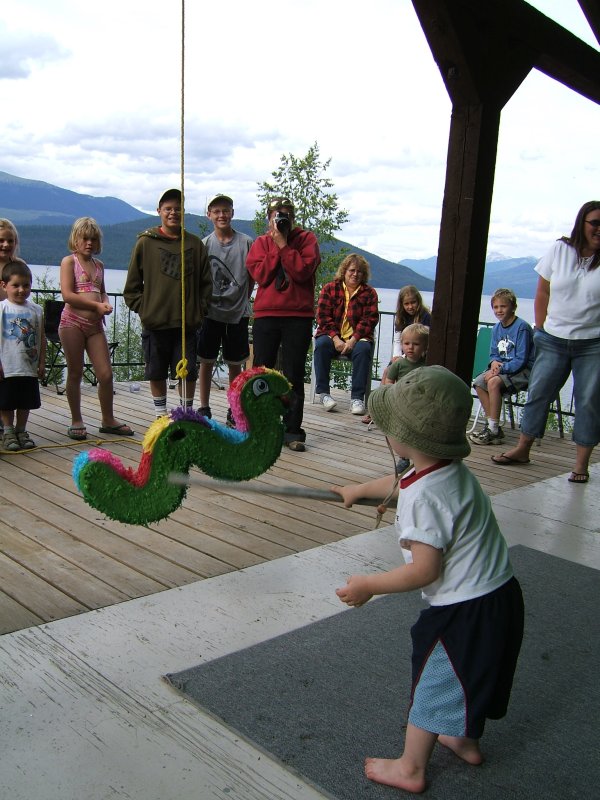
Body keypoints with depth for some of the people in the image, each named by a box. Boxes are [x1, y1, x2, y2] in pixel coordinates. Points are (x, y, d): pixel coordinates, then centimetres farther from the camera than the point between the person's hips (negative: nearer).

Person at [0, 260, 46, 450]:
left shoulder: (36, 310, 4)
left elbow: (41, 338, 8)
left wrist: (42, 363, 5)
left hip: (29, 367, 3)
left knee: (26, 402, 12)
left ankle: (21, 431, 25)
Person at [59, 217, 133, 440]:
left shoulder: (98, 264, 16)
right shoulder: (69, 261, -1)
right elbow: (67, 295, -11)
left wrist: (106, 304, 5)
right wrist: (97, 305, -13)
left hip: (95, 325, 5)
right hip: (72, 323, -5)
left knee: (106, 374, 2)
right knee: (75, 374, 4)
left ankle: (108, 420, 16)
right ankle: (76, 422, 15)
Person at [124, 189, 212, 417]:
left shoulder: (195, 244, 7)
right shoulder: (145, 243, 2)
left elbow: (206, 283, 11)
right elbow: (132, 286, 5)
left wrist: (199, 311, 2)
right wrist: (143, 309, -4)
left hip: (187, 323, 1)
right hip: (155, 323, -1)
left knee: (188, 373, 4)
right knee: (157, 373, 9)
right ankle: (161, 416, 23)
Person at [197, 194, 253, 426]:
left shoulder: (246, 242, 0)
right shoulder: (204, 244, 2)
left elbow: (253, 277, 7)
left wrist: (242, 299, 4)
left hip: (237, 312, 0)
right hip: (210, 312, 0)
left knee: (235, 364, 8)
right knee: (206, 362, 5)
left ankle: (233, 411, 19)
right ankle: (204, 409, 16)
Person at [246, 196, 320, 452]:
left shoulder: (307, 239, 5)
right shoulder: (261, 243, 11)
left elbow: (303, 271, -12)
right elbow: (260, 275, -5)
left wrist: (283, 244, -11)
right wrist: (275, 245, -7)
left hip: (299, 316, -2)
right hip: (266, 315, 2)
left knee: (294, 377, 2)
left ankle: (292, 431, 8)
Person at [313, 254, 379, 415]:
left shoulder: (369, 293, 9)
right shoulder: (330, 288, 8)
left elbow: (369, 320, -1)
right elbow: (323, 316, -1)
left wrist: (353, 340, -17)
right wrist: (336, 339, -16)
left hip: (357, 338, 0)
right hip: (332, 336, 0)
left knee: (363, 349, -33)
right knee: (321, 344, -32)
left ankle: (357, 397, -29)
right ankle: (324, 393, -27)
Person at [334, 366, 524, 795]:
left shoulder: (424, 496, -29)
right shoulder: (454, 470, 1)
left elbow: (425, 570, -26)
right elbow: (399, 483, 21)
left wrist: (368, 586, -14)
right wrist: (358, 490, 38)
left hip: (464, 610, -9)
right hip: (500, 595, 9)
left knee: (432, 684, 10)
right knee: (468, 676, 29)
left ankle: (410, 768, 28)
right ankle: (466, 740, 50)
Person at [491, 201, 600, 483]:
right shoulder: (560, 250, 1)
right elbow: (542, 294, 7)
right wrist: (541, 330, 6)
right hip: (554, 340, 2)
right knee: (538, 393, 7)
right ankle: (522, 449, 20)